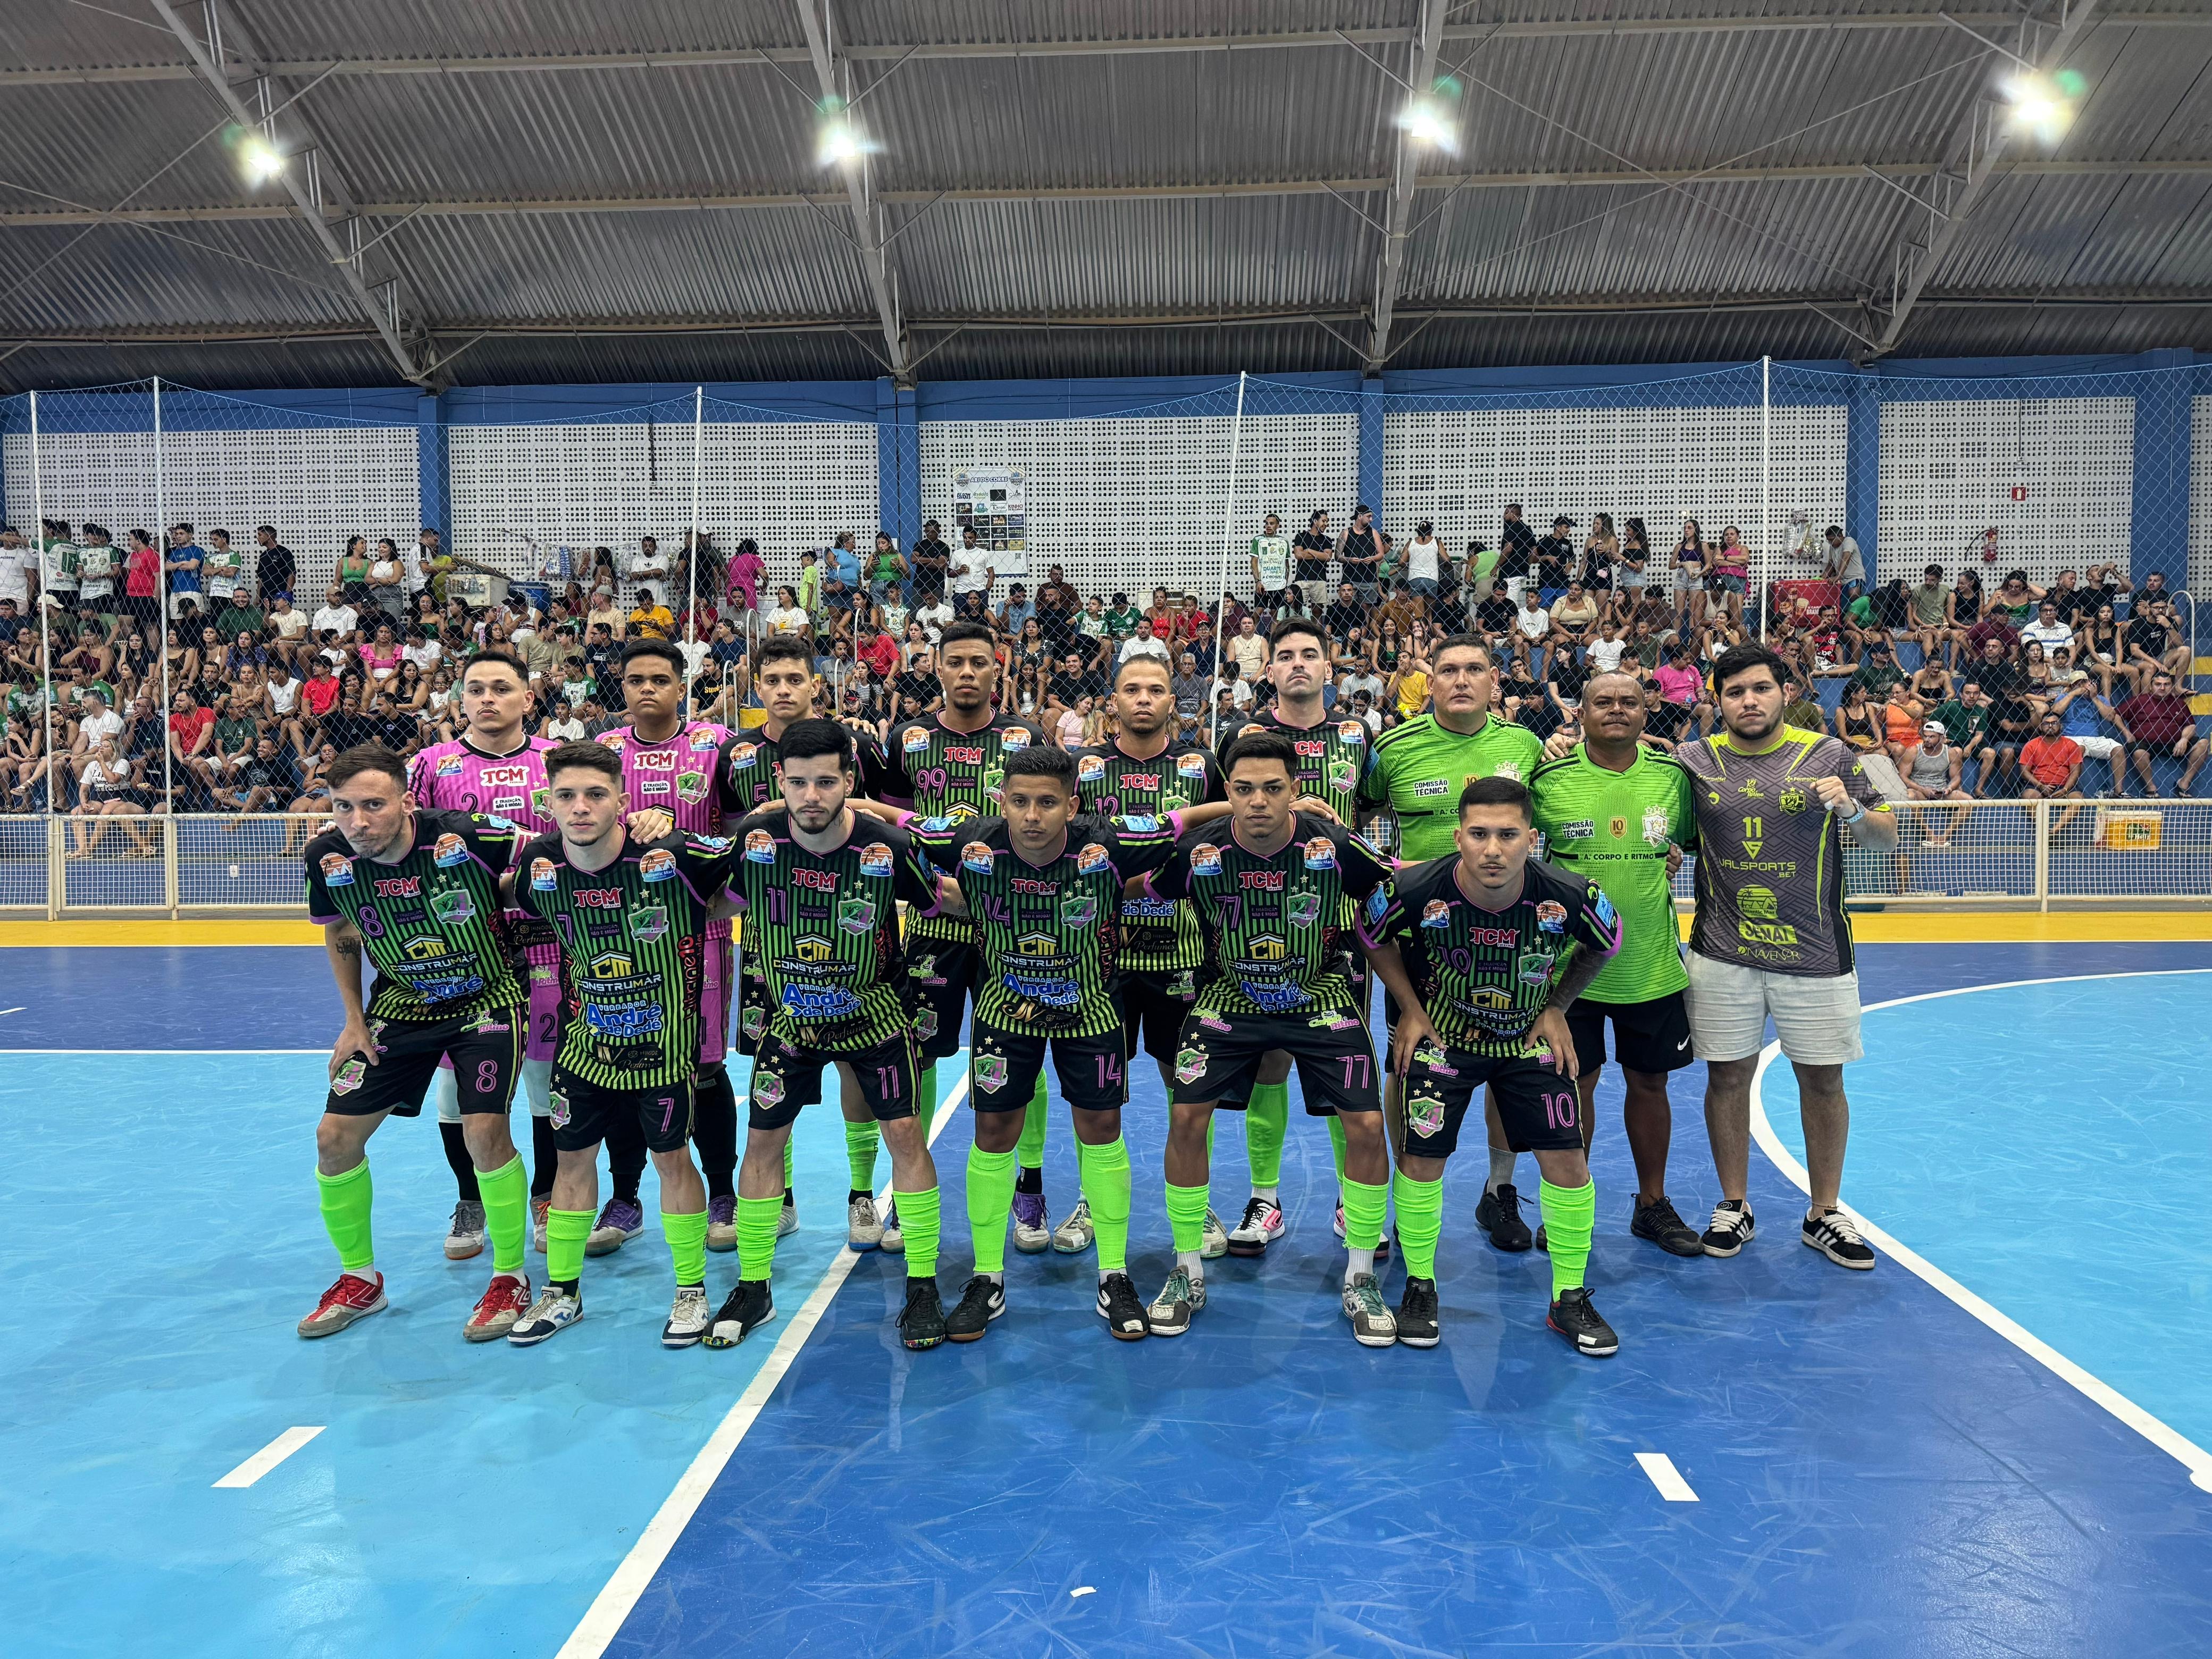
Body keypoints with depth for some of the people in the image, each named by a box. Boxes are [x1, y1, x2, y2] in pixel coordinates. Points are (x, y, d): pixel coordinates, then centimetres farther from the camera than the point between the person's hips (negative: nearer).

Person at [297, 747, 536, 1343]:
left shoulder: (468, 837, -28)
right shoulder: (328, 859, -14)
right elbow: (339, 933, 8)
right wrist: (354, 1020, 7)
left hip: (487, 998, -4)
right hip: (400, 1005, 5)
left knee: (486, 1132, -18)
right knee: (335, 1136, 2)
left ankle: (510, 1279, 5)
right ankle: (359, 1279, 25)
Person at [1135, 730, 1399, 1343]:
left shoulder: (1335, 847, -20)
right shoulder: (1197, 853, -18)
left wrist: (1411, 1002, 1)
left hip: (1321, 999, 0)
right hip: (1230, 999, 1)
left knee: (1367, 1126, -9)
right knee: (1185, 1118, -9)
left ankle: (1360, 1282, 13)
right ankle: (1188, 1275, 12)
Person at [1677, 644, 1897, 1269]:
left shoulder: (1829, 756, 0)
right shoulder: (1694, 760, 1)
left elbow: (1887, 839, 6)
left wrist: (1851, 809, -15)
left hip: (1815, 953, 0)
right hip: (1722, 954, 0)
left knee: (1823, 1081, 8)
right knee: (1727, 1077, 7)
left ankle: (1824, 1214, 24)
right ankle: (1733, 1206, 24)